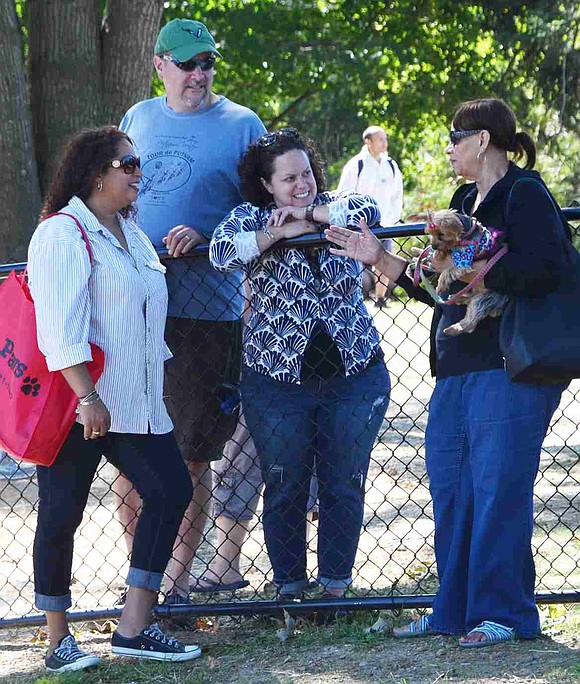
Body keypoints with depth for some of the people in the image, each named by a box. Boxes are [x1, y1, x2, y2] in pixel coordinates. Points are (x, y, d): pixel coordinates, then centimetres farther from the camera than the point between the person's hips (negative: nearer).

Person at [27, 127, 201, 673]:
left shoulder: (129, 232, 17)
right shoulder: (63, 233, -12)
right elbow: (60, 326, -20)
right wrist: (87, 398, -25)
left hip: (133, 401, 9)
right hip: (75, 404, -9)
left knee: (172, 491, 1)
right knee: (62, 515, 1)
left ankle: (133, 628, 5)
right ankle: (58, 642, 10)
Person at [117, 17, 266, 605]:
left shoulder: (241, 125, 1)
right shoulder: (138, 118, 13)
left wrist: (204, 237, -14)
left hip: (204, 311, -3)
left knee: (192, 458, 1)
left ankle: (177, 580, 12)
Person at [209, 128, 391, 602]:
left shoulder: (334, 207, 6)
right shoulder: (249, 217, 1)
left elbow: (368, 211, -15)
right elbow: (222, 253, -17)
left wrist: (308, 213, -12)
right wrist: (282, 231, -18)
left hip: (354, 376, 1)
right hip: (278, 381, -1)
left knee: (344, 486, 5)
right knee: (285, 489, 5)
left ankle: (336, 586, 16)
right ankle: (289, 591, 15)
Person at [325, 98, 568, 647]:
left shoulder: (525, 195, -7)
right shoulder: (466, 201, 21)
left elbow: (542, 272, -21)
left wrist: (467, 267, -18)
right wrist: (379, 259, 18)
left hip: (510, 369, -9)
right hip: (456, 371, 9)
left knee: (497, 489, -7)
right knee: (449, 488, 9)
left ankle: (503, 613, 2)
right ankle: (455, 610, 17)